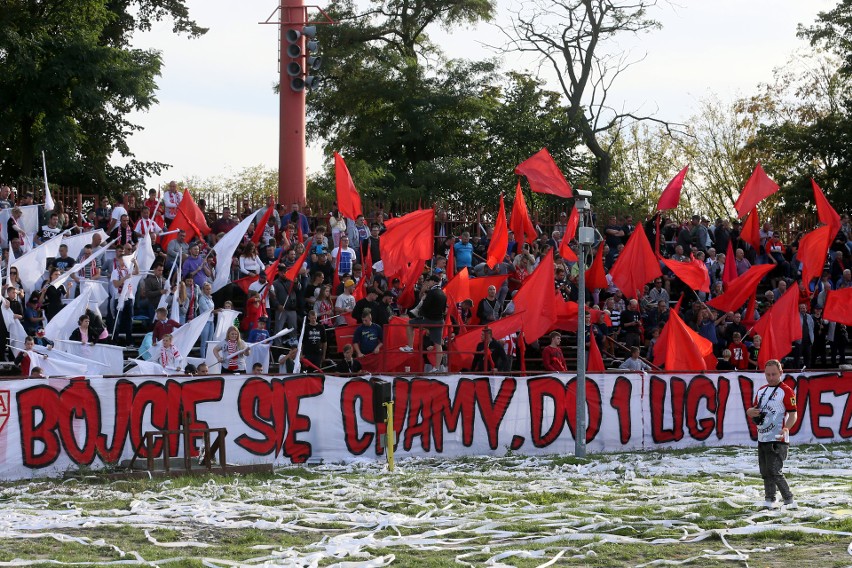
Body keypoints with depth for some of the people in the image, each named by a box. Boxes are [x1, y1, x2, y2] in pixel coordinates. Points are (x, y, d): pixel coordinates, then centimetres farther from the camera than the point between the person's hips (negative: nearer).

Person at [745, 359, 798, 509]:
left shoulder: (786, 391, -6)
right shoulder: (761, 391, 17)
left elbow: (793, 414, -11)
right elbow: (752, 410, 25)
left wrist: (786, 428, -29)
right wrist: (751, 411, 0)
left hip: (778, 440, -7)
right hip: (762, 439, 7)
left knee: (774, 472, -13)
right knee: (765, 472, 10)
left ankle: (790, 501, -7)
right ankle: (769, 500, 18)